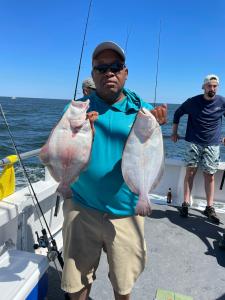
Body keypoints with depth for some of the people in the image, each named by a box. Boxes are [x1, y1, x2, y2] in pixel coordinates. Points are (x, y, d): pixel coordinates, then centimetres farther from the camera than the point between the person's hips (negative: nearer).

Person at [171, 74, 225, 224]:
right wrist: (174, 132, 10)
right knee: (190, 172, -2)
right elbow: (178, 113, 11)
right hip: (194, 143, -1)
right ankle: (186, 204, 6)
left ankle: (210, 207, 11)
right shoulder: (193, 102, -1)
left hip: (213, 144, 1)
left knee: (210, 175, 2)